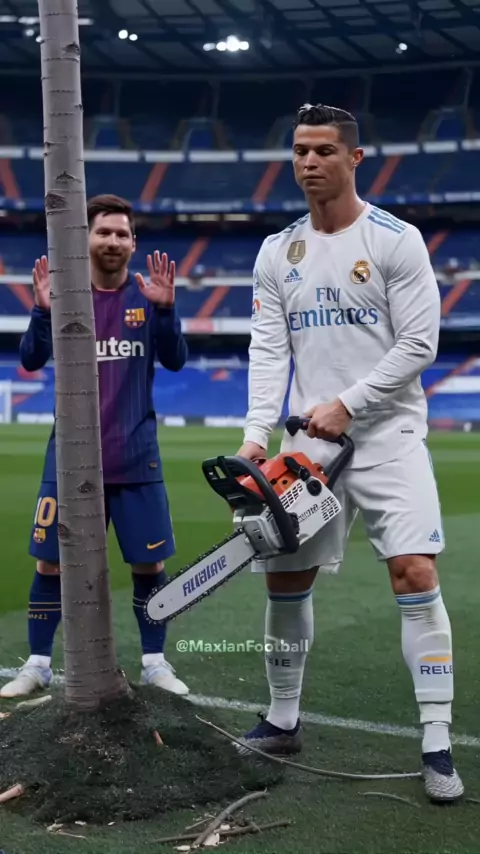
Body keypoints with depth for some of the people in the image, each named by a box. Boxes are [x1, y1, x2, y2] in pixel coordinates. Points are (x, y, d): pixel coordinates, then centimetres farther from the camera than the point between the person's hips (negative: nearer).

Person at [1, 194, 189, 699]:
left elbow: (175, 361, -8)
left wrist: (165, 308, -24)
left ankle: (154, 663, 20)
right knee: (50, 564, 4)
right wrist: (43, 309, -24)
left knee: (150, 565, 4)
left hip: (136, 458, 0)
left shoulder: (147, 296, 2)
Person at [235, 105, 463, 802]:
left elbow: (419, 343, -9)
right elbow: (268, 351, 2)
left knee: (416, 574, -14)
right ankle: (283, 722, 26)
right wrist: (256, 434, -11)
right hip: (309, 442, 5)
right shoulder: (276, 253, 9)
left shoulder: (397, 240, -3)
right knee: (285, 580, 7)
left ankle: (437, 745, -6)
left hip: (387, 435, -4)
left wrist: (348, 405, -15)